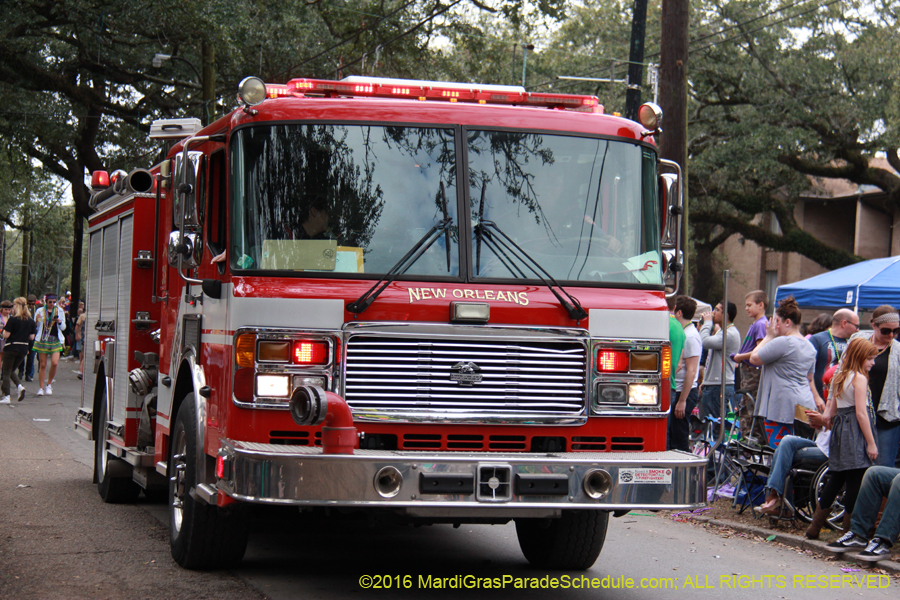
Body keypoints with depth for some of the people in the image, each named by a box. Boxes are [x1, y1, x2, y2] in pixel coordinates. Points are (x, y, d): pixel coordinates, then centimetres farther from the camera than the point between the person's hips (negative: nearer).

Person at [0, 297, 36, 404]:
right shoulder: (30, 321, 3)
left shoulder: (12, 320, -13)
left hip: (11, 348, -5)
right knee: (11, 370, 21)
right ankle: (20, 385, -3)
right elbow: (31, 337, 6)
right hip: (23, 349, 5)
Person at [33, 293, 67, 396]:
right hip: (42, 340, -1)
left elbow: (63, 327, 11)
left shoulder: (59, 311, 9)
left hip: (55, 340, 1)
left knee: (54, 363, -13)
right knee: (43, 365, -1)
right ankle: (41, 388, 7)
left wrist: (59, 322, -11)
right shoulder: (40, 311, 4)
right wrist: (37, 320, -15)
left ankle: (49, 384, 8)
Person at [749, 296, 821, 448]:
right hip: (804, 405, 10)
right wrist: (816, 397, 36)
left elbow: (754, 358, -8)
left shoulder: (782, 342, -14)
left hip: (782, 407, -10)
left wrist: (769, 336, 0)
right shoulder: (809, 347, 16)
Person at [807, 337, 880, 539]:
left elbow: (831, 410, 15)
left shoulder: (839, 377, 15)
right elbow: (861, 413, -15)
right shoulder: (859, 378, -10)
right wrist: (871, 443, -13)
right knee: (855, 483, -4)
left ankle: (814, 528, 16)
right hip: (855, 432, -8)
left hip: (839, 429, 8)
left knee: (835, 479, 14)